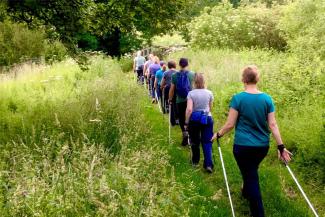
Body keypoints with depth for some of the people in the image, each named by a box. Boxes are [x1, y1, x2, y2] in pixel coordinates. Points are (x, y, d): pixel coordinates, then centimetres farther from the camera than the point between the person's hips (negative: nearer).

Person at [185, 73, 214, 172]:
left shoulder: (191, 93, -9)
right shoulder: (209, 93, -1)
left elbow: (189, 109, -16)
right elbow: (210, 108, 11)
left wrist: (186, 122, -8)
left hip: (194, 119, -1)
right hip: (207, 118, 1)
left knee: (194, 141, 16)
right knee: (207, 142, 3)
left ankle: (195, 161, 30)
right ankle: (208, 164, -9)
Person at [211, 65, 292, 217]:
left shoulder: (238, 98, -13)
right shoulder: (267, 99, -3)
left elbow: (230, 124, -10)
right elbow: (273, 125, -4)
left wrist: (218, 134, 7)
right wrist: (281, 147, 1)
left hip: (243, 146, -4)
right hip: (262, 146, 5)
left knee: (252, 178, 3)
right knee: (251, 172, 29)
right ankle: (246, 193, 55)